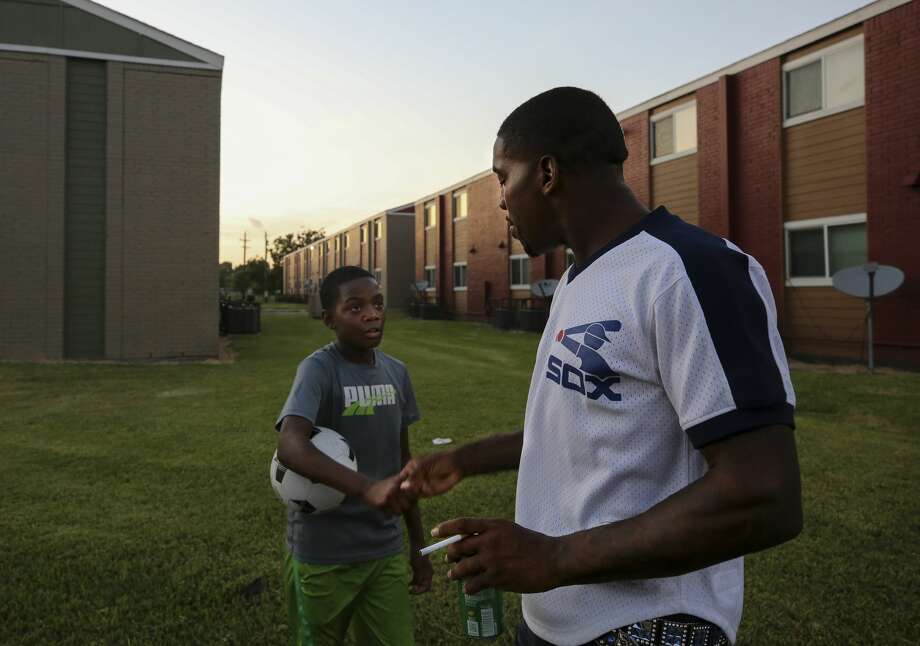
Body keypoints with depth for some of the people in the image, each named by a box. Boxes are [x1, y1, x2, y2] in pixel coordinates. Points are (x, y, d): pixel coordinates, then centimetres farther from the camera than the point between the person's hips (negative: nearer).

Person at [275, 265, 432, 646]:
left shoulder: (396, 373, 3)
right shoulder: (318, 370, -16)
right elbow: (290, 447, -33)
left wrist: (418, 543, 13)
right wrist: (367, 488, -48)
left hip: (385, 551, 5)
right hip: (323, 556, -4)